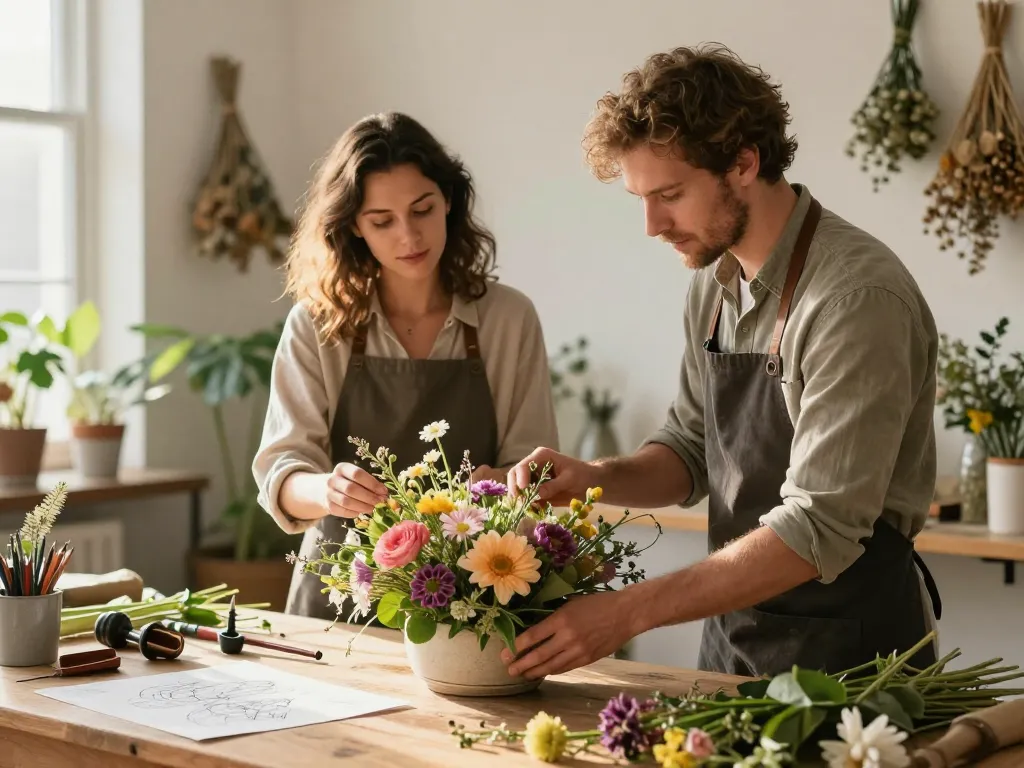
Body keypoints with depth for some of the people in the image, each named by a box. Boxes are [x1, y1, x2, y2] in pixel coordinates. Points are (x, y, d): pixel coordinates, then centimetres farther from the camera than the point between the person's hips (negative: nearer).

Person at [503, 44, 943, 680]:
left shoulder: (857, 296, -23)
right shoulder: (714, 282, 3)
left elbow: (820, 529, -27)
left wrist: (630, 611, -28)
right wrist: (598, 478, -7)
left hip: (846, 650, -7)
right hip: (733, 633, 7)